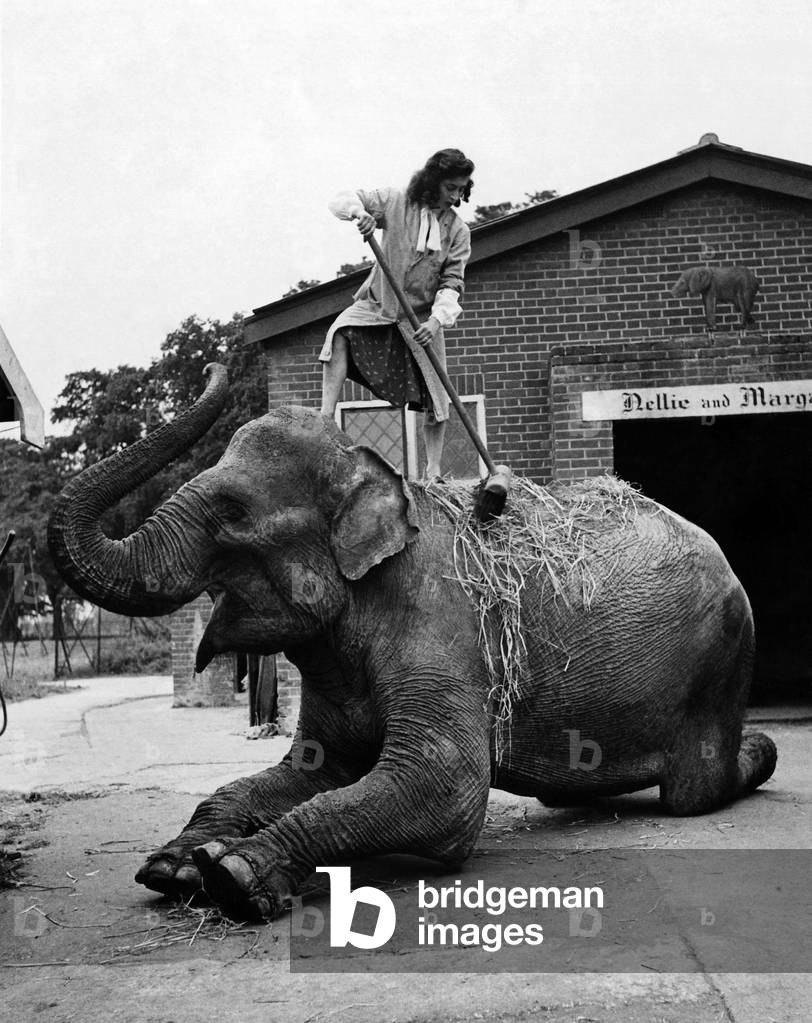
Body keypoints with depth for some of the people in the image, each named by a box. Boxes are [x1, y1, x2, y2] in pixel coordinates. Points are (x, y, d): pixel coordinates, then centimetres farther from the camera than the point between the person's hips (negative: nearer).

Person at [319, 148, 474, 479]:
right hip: (377, 305, -1)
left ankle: (434, 471, 12)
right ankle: (325, 417, -33)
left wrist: (437, 319, -28)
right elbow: (341, 200, -8)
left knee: (435, 400, 1)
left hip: (422, 318, 1)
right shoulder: (396, 202, -8)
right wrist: (358, 212, -32)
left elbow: (452, 283, -10)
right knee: (340, 335, -30)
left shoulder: (458, 232, -5)